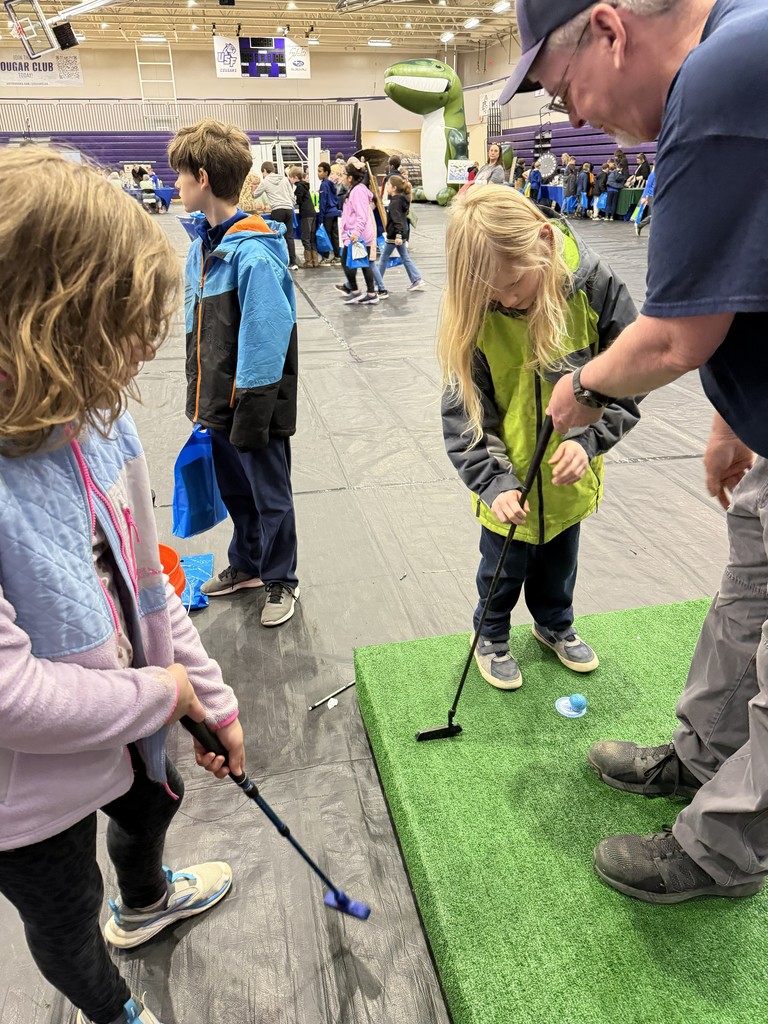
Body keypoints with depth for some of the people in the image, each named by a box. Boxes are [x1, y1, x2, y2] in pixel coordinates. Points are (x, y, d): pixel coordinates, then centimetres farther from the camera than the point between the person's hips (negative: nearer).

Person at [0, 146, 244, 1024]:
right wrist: (161, 691, -19)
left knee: (152, 805, 35)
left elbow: (146, 583, -3)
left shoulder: (100, 424, -13)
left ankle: (145, 901, 71)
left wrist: (213, 701, 3)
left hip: (129, 720, 7)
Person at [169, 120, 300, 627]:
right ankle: (247, 565, 42)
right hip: (218, 400, 8)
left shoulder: (254, 254, -22)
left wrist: (251, 415, -20)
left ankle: (281, 581, 29)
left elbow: (265, 343, -23)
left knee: (270, 497, 10)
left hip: (255, 402, -8)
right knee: (235, 490, 21)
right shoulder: (203, 245, 6)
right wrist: (200, 397, 14)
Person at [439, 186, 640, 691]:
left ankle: (555, 624, 52)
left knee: (560, 557, 23)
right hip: (510, 475, -2)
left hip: (569, 471, 2)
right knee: (505, 564, 14)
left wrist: (588, 440, -25)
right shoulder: (474, 313, -21)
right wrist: (495, 481, -27)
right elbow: (465, 411, -17)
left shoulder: (594, 285, -20)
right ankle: (492, 636, 43)